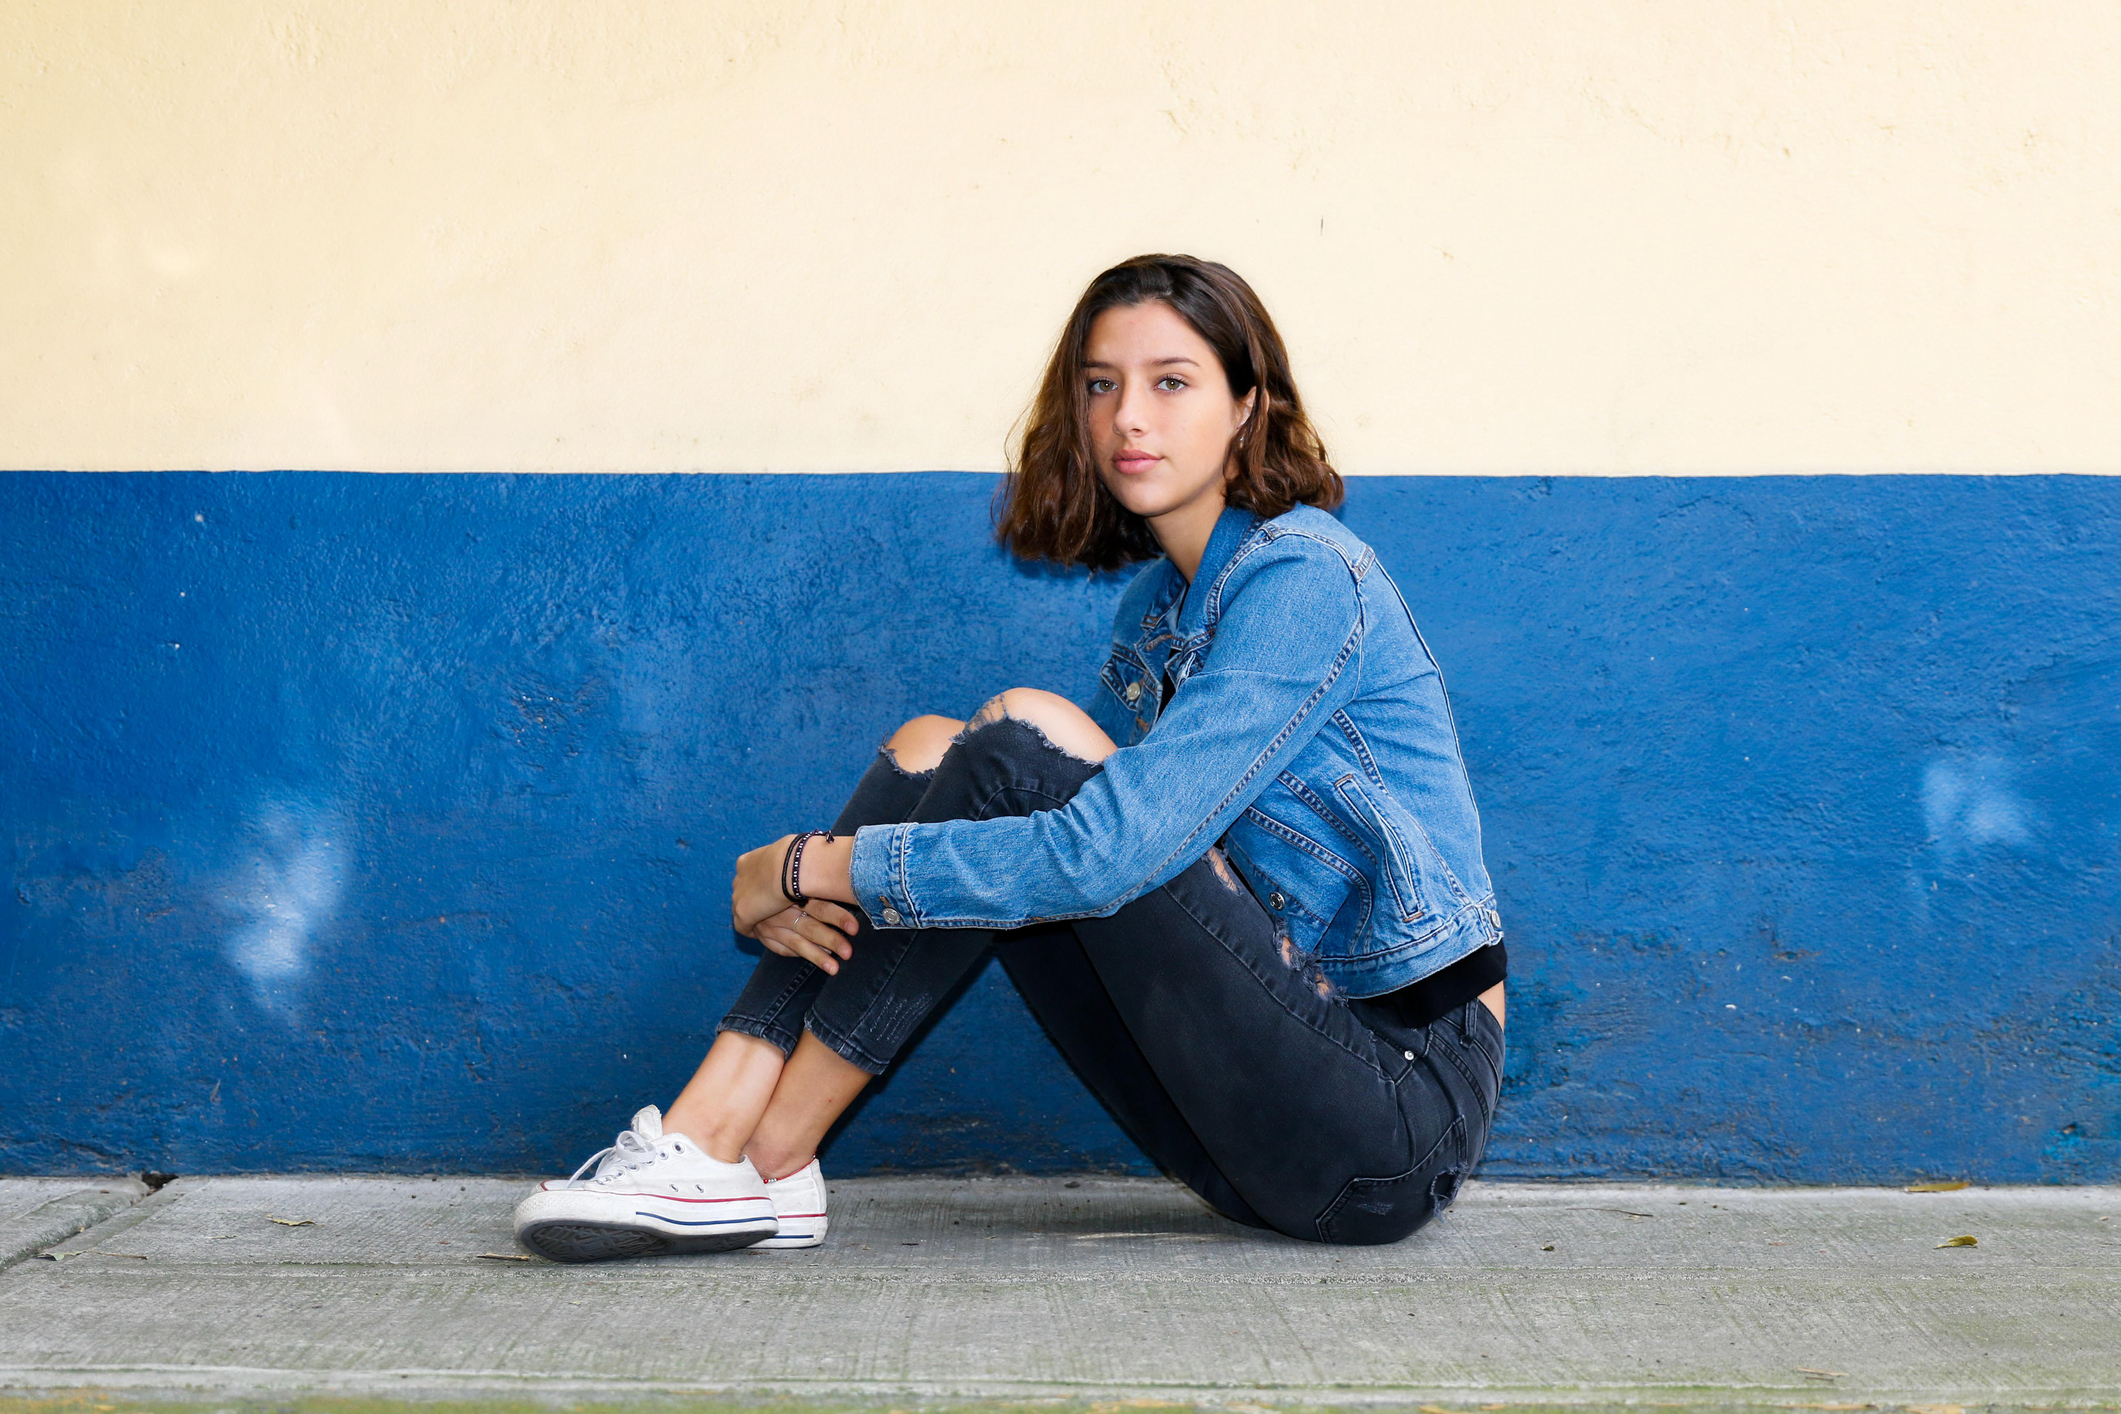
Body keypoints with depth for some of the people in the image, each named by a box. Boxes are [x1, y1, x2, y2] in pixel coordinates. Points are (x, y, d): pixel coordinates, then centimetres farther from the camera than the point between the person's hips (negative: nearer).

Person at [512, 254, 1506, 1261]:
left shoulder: (1305, 576, -14)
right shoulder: (1157, 608, 14)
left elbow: (1110, 851, -25)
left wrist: (812, 866, -16)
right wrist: (811, 891, -10)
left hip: (1404, 1101, -8)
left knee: (1026, 738, -20)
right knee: (932, 748, -3)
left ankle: (761, 1158, -14)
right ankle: (706, 1136, -13)